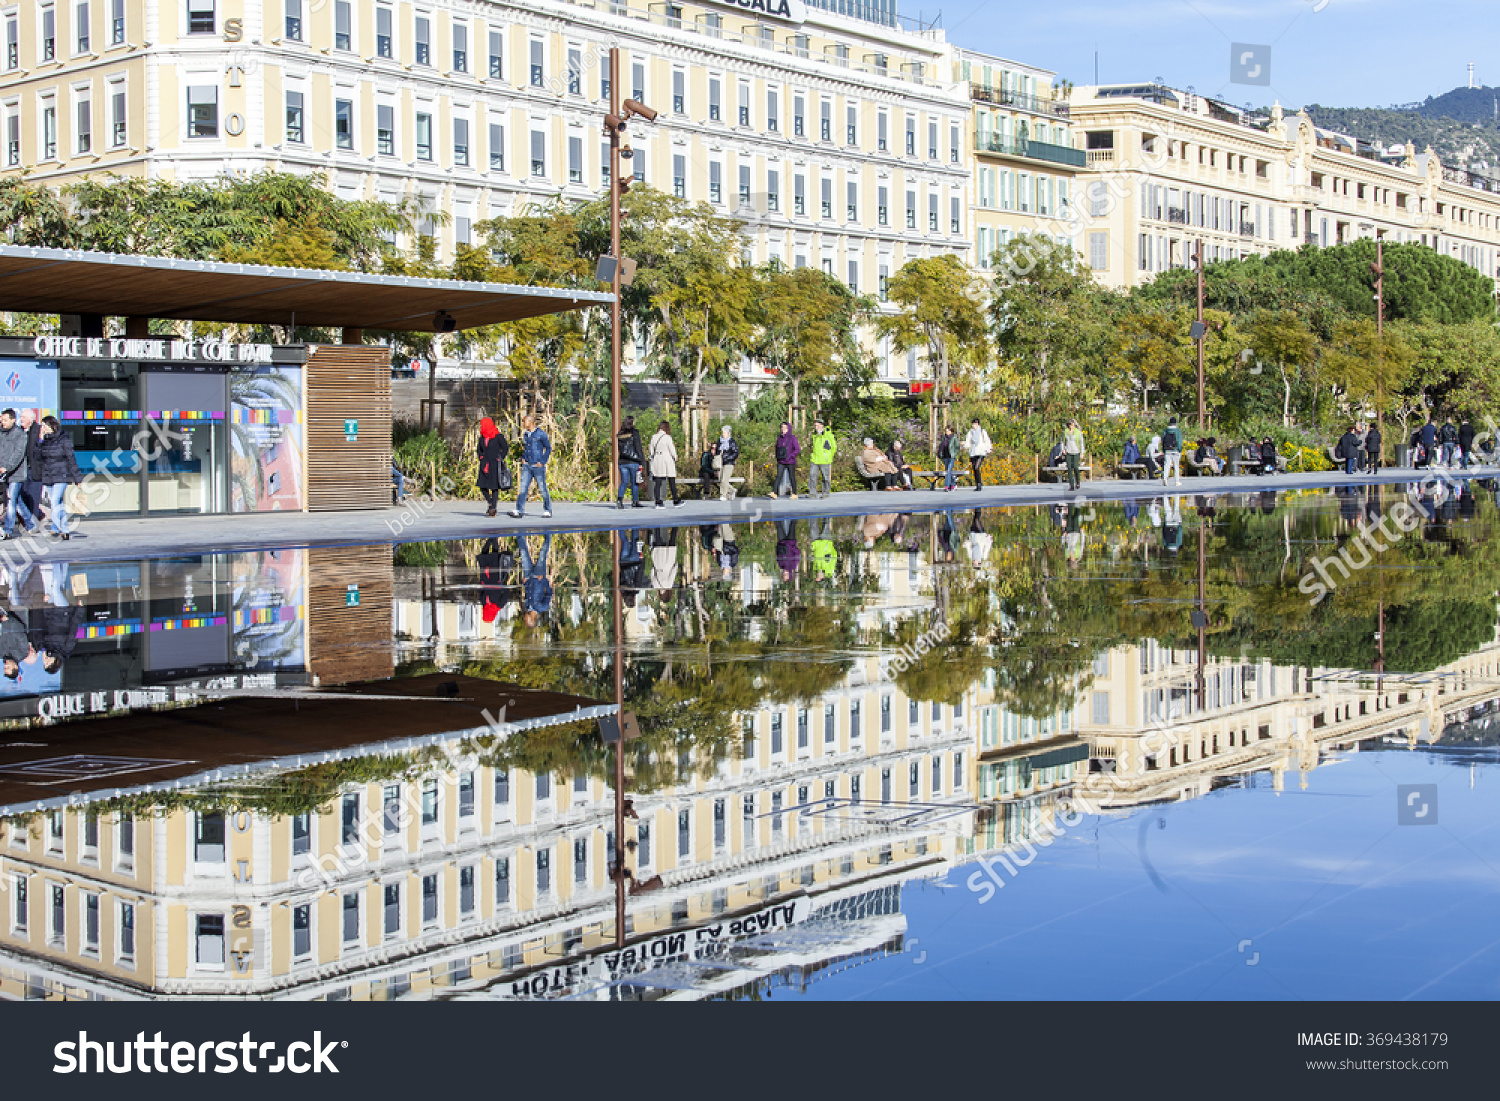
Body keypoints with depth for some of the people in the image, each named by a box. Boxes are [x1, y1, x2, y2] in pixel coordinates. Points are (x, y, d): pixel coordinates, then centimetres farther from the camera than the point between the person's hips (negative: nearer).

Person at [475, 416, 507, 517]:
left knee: (494, 486, -3)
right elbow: (479, 448, 24)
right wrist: (481, 457, 10)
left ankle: (494, 507, 4)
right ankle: (490, 502, 19)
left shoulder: (498, 436, -8)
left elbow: (505, 448, -3)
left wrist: (499, 459, -10)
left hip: (495, 464, -5)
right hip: (485, 464, 5)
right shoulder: (482, 437, 9)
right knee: (482, 485, -2)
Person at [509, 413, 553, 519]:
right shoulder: (525, 434, 13)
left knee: (542, 488, 2)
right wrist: (523, 458, 11)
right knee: (523, 488, -4)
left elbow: (548, 448, -3)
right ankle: (519, 511, -9)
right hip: (527, 466, 6)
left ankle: (547, 510, 15)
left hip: (538, 466, -5)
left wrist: (542, 461, -9)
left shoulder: (541, 434, -6)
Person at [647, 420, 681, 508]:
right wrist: (675, 458, 12)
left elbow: (652, 450, 8)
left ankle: (658, 502, -3)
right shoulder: (667, 437, -10)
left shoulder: (653, 437, 4)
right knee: (672, 482, 6)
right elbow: (672, 450, -5)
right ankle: (675, 501, 11)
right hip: (667, 460, -4)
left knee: (657, 482, 2)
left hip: (656, 460, 4)